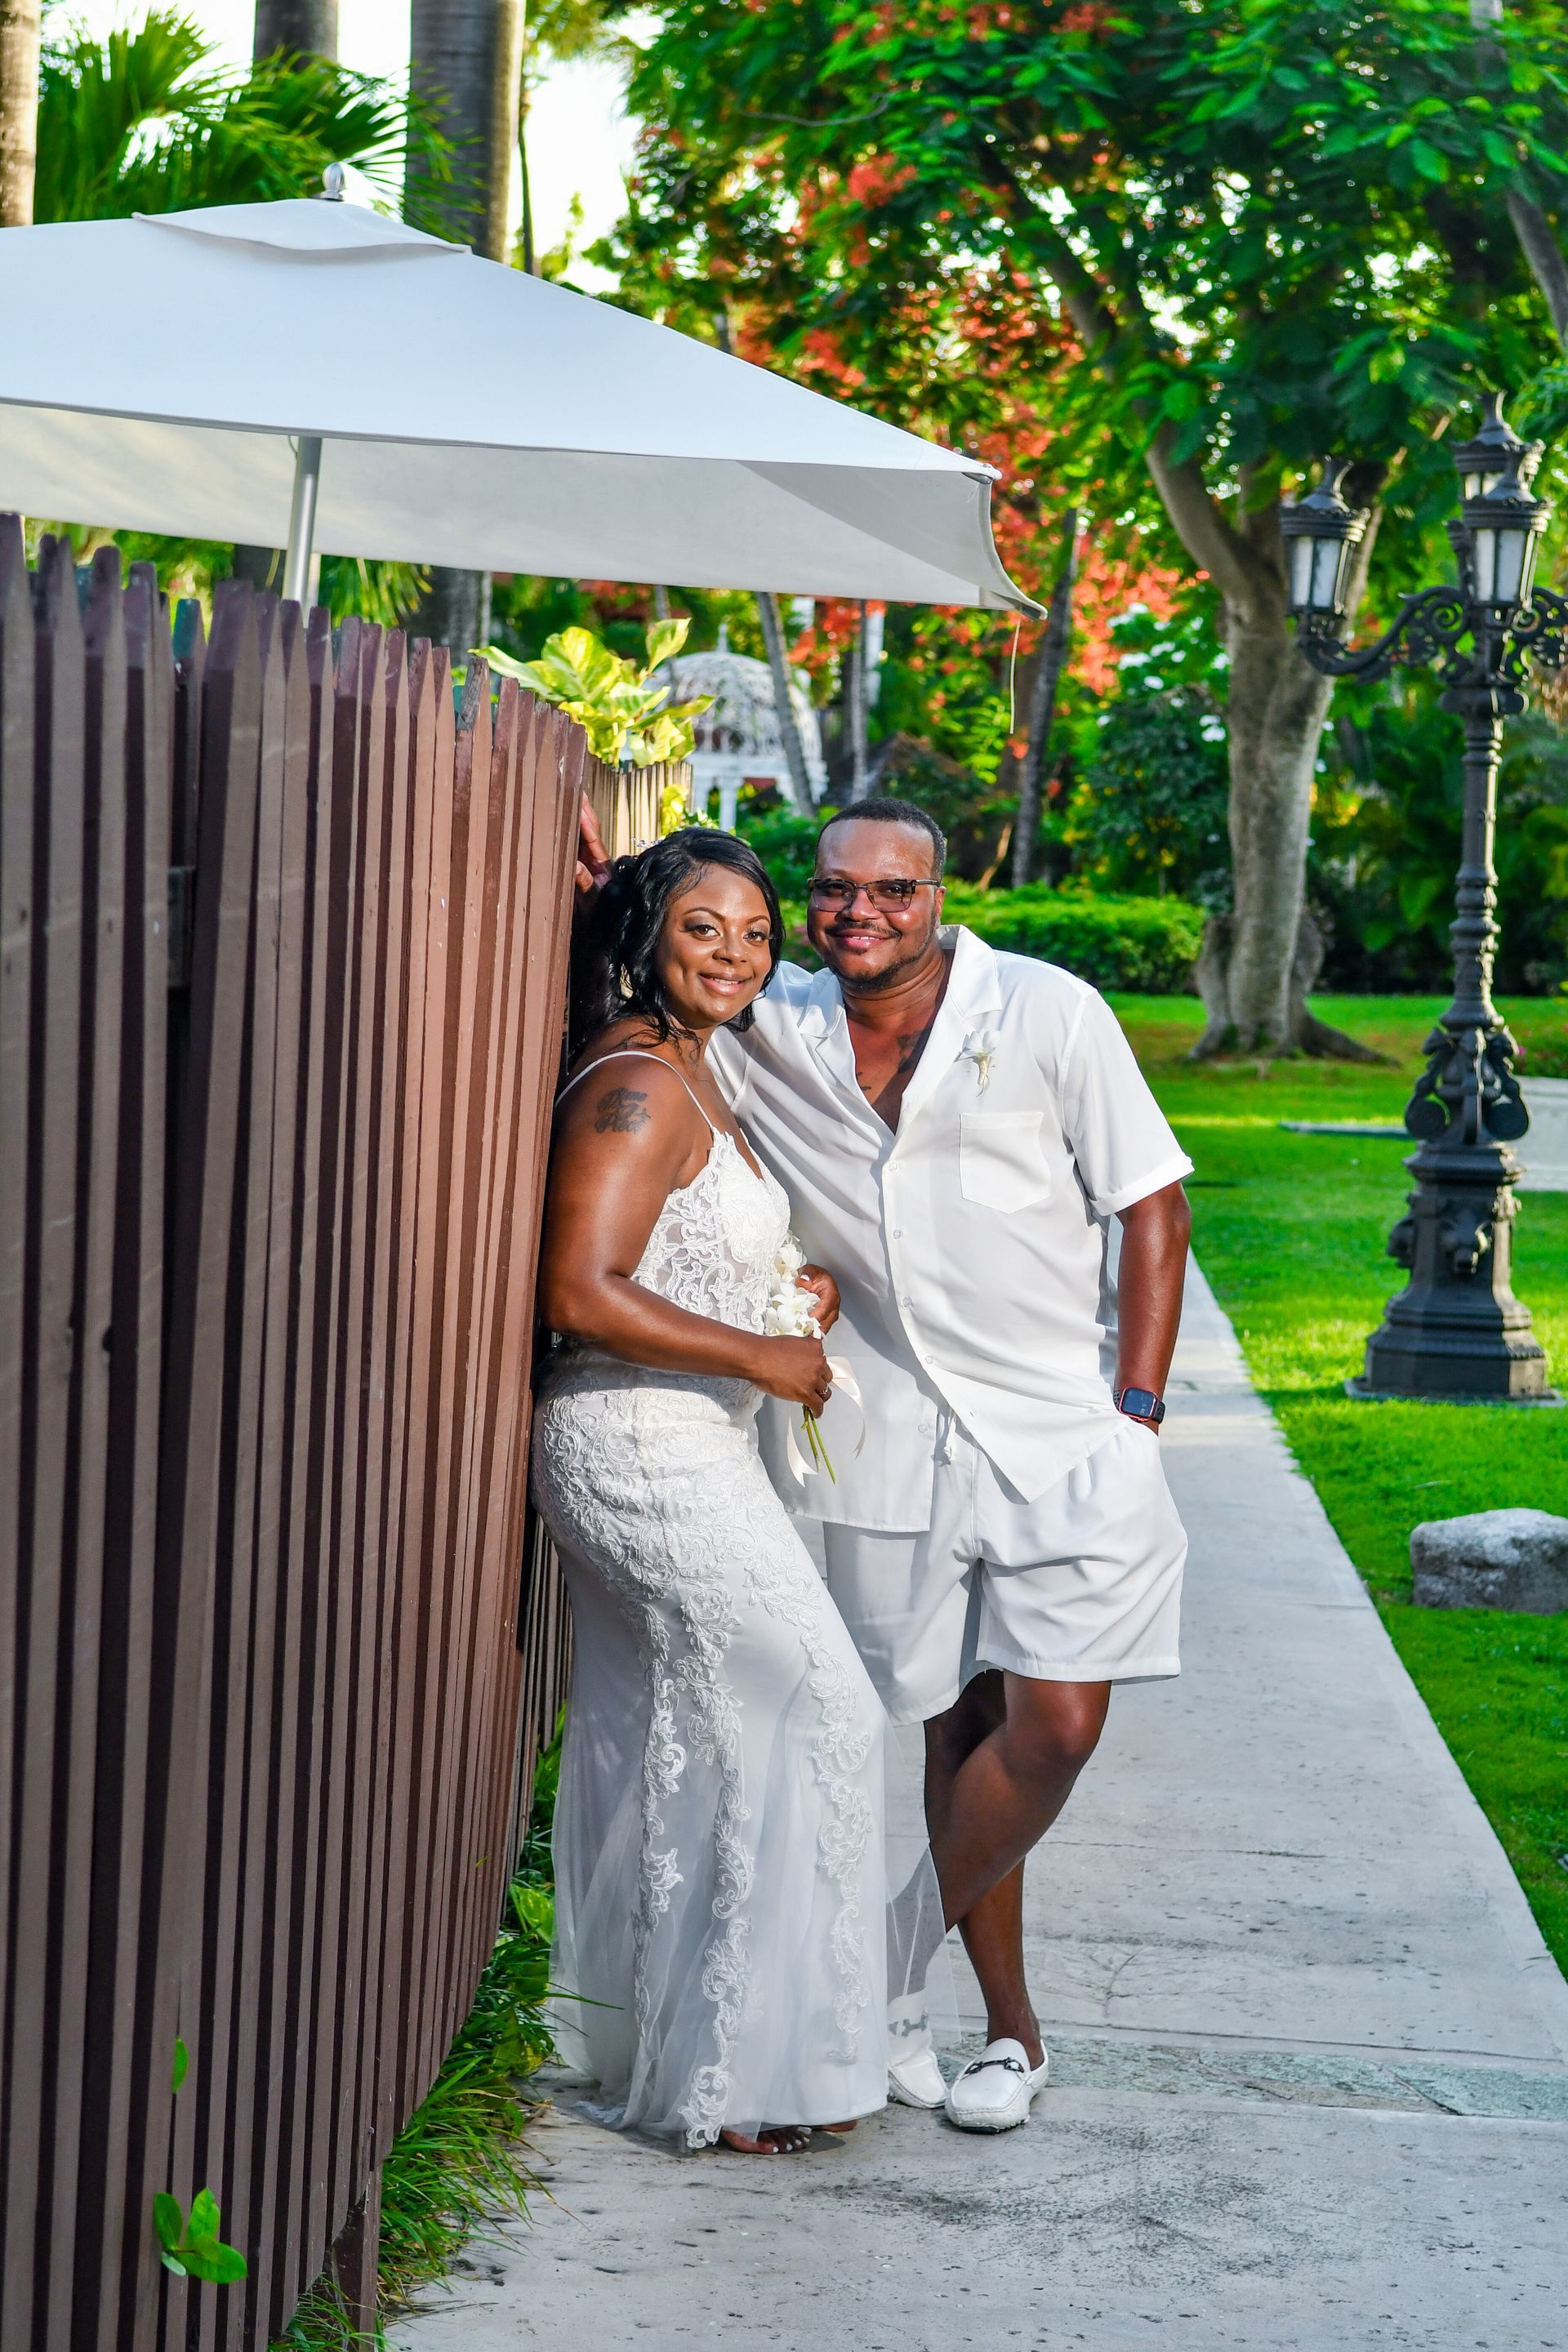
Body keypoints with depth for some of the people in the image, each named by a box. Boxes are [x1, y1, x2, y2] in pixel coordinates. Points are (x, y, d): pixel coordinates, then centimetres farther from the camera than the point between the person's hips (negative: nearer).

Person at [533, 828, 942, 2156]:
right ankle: (737, 2070, -1)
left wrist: (789, 1290, 11)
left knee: (661, 1742, 16)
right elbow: (582, 1295, -25)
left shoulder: (687, 1074, 14)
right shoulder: (637, 1085, -18)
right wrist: (764, 1358, -19)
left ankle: (640, 2044, 28)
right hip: (650, 1454, -10)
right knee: (809, 1718, -7)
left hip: (682, 1451, 10)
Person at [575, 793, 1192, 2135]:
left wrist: (1137, 1408, -7)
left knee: (1057, 1730, -11)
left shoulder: (1051, 1015, -4)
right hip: (896, 1449, 2)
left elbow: (1151, 1203, -1)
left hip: (1066, 1434, -2)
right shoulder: (768, 1032, 4)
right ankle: (1009, 2028, 18)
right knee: (954, 1733, 5)